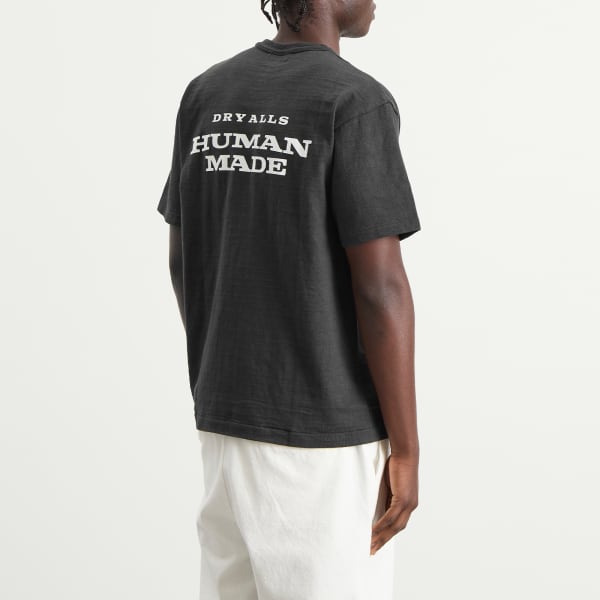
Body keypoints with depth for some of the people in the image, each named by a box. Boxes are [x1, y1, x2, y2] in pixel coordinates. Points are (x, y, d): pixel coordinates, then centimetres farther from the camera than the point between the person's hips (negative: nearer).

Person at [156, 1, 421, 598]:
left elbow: (182, 260, 10)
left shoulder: (205, 94, 6)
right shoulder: (357, 101, -16)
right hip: (325, 433, -7)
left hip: (227, 414, 7)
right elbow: (380, 285, -19)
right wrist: (407, 451, -12)